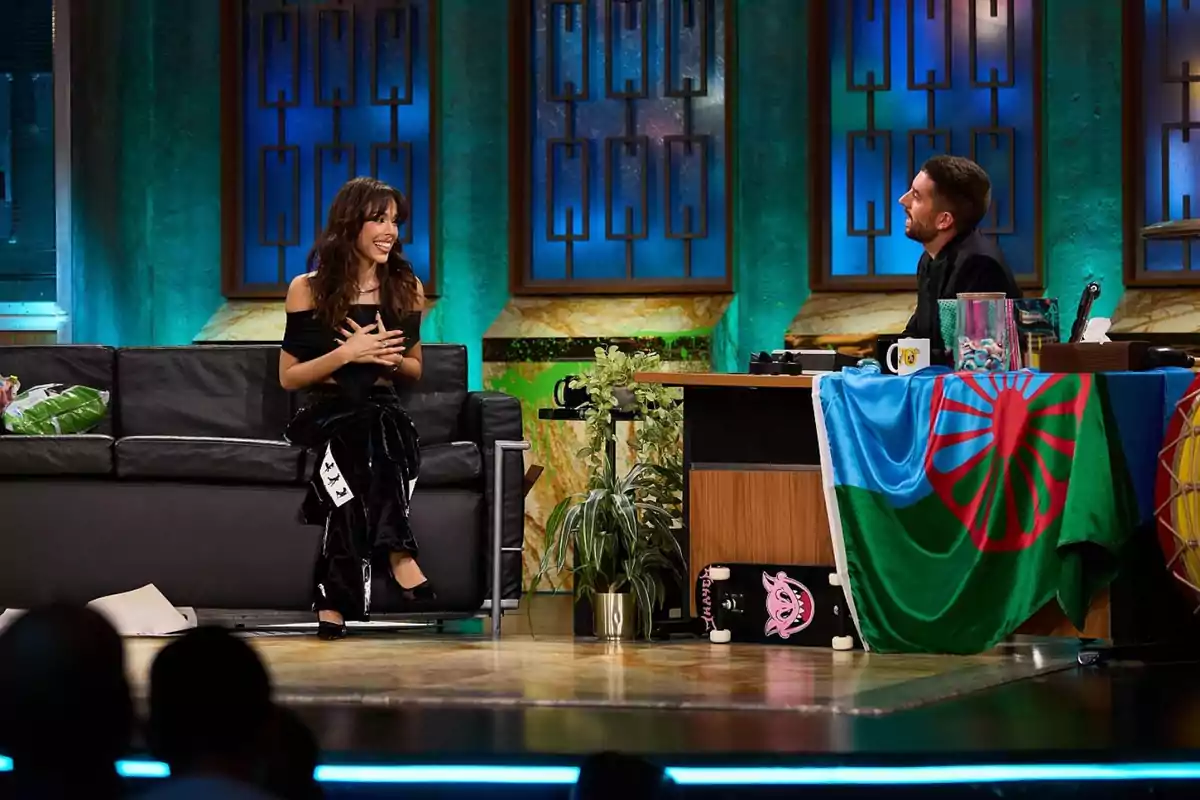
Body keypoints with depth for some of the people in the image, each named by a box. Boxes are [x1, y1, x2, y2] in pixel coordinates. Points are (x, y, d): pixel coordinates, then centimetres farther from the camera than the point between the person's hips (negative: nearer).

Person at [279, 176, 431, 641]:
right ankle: (396, 555, -38)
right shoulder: (309, 289, 1)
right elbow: (288, 377, 2)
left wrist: (389, 357, -5)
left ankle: (336, 597, -42)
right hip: (326, 413, -2)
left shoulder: (407, 288, 10)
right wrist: (346, 353, -13)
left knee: (363, 444, -37)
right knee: (361, 434, -40)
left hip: (385, 412, 2)